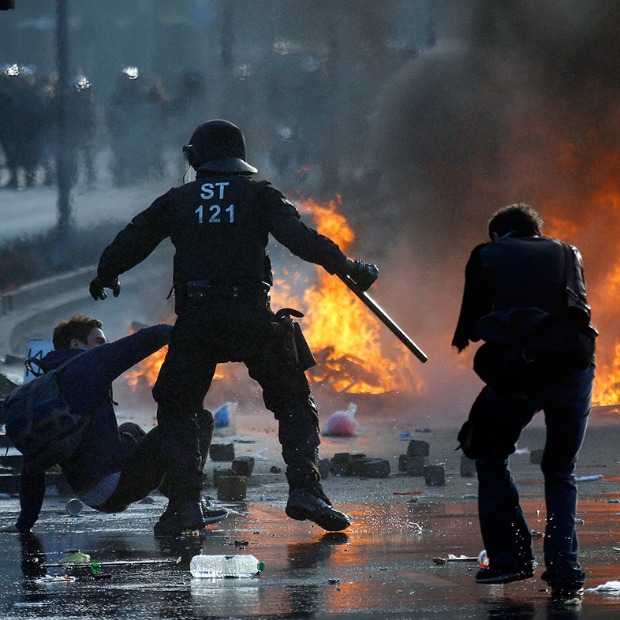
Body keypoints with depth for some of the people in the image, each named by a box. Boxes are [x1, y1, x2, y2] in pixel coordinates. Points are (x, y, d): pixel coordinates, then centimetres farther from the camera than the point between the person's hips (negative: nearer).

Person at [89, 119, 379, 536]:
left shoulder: (177, 200, 13)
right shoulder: (259, 193, 8)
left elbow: (128, 245, 17)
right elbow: (300, 239, -7)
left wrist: (105, 278, 36)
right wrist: (347, 267, 0)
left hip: (194, 322, 1)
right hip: (252, 320, -1)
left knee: (176, 410, 16)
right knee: (295, 405, 11)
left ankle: (187, 502, 2)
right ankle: (305, 489, -7)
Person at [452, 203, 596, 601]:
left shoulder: (486, 256, 11)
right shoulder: (566, 254, 17)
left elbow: (473, 327, 9)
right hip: (574, 368, 2)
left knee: (491, 458, 21)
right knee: (561, 472, 17)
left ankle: (512, 554, 13)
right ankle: (564, 572, 6)